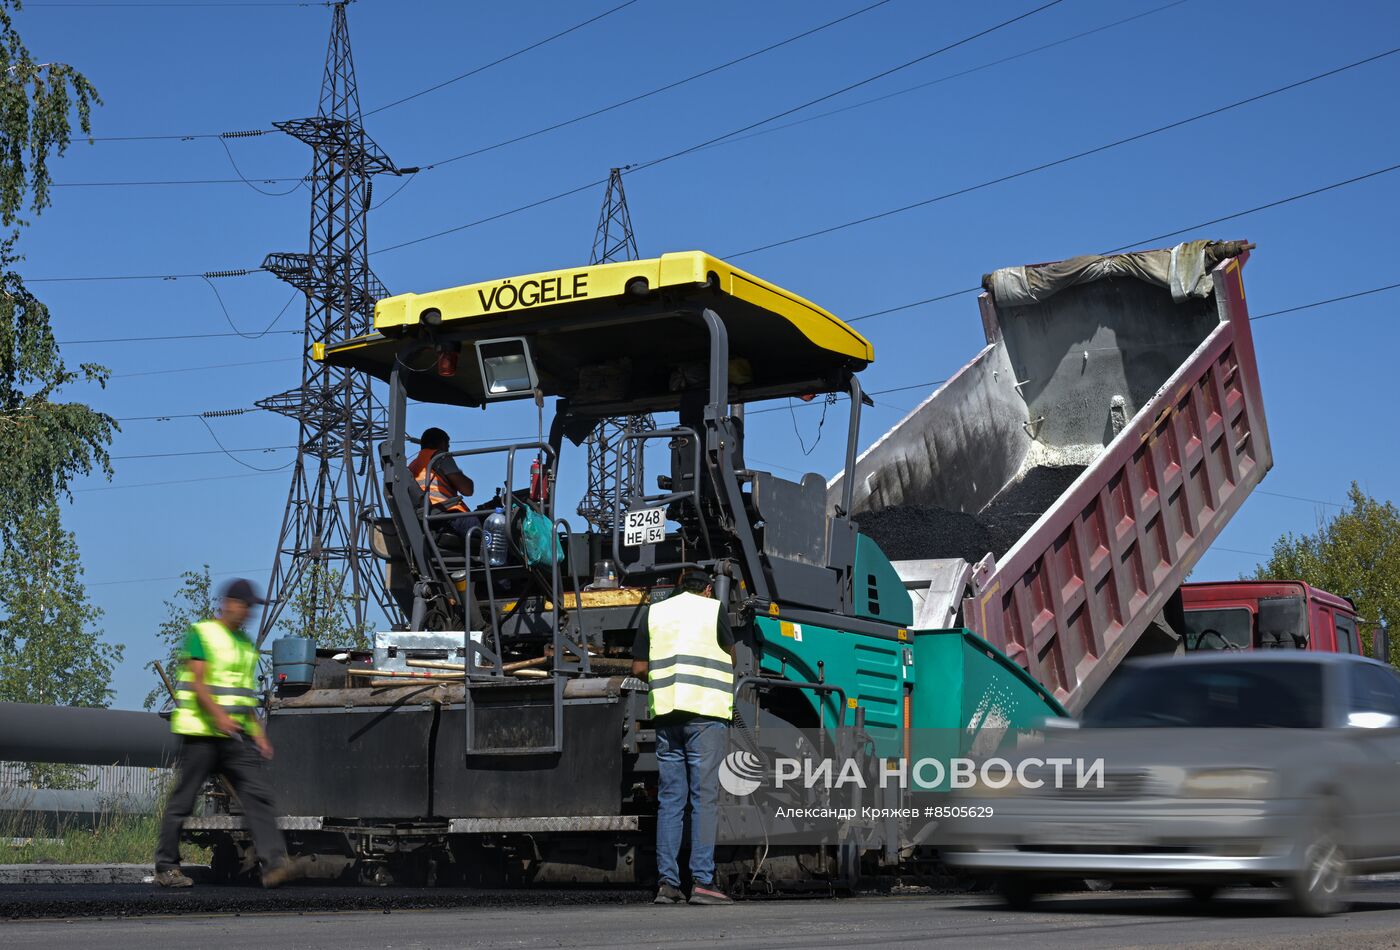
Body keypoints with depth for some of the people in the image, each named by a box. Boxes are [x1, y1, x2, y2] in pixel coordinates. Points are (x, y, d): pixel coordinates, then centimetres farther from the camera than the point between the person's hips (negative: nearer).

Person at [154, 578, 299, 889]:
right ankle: (166, 867, 13)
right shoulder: (201, 633, -4)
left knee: (258, 794, -8)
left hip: (236, 735, 6)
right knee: (182, 801, 1)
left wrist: (258, 732, 15)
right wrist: (219, 717, -27)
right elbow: (198, 683, -14)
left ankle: (274, 863, -16)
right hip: (201, 732, -6)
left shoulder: (245, 643, 19)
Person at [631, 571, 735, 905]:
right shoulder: (713, 609, 5)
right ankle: (702, 881, -9)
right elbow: (731, 656, 17)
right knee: (704, 797, -4)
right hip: (705, 712, -4)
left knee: (669, 799, 6)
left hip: (665, 712, 4)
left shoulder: (654, 612, 14)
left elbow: (639, 668, 12)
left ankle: (667, 882, 3)